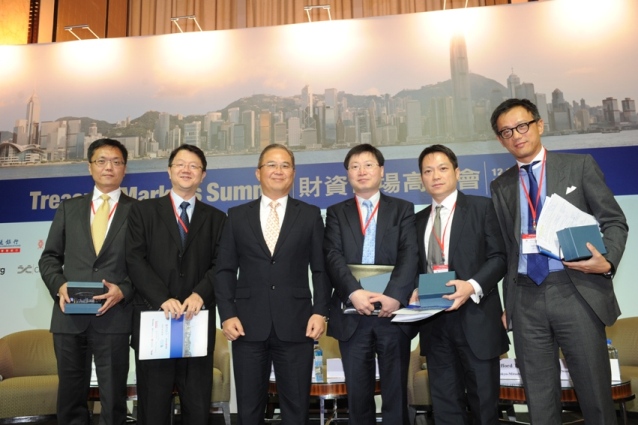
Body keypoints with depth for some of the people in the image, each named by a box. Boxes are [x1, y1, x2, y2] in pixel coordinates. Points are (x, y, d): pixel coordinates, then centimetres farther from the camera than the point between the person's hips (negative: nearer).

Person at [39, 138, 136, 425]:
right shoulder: (68, 208, 13)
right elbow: (49, 257, 12)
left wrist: (124, 290, -15)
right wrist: (59, 285, -6)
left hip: (114, 317, -3)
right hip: (69, 316, 3)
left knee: (113, 396, 7)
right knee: (71, 395, 13)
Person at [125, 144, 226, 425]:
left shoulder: (215, 218, 13)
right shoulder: (143, 211, 9)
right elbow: (135, 260, -3)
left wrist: (200, 294, -16)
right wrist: (163, 298, -16)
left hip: (198, 320, 1)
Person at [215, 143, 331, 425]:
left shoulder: (310, 215, 8)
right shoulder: (237, 216, 9)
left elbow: (320, 268, 5)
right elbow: (225, 270, 6)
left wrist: (320, 311, -6)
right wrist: (227, 314, -4)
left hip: (295, 323, 0)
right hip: (248, 323, 1)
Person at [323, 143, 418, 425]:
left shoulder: (403, 209, 9)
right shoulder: (337, 213, 11)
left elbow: (410, 255, -4)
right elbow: (333, 256, -3)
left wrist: (394, 295, -20)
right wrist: (354, 291, -20)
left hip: (393, 312, 0)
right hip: (352, 314, 1)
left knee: (395, 392, 6)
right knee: (358, 393, 8)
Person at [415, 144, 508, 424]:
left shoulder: (482, 207, 1)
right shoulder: (419, 219, 16)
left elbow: (499, 256, -6)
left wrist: (473, 286, -21)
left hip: (475, 317, -4)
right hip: (434, 321, 4)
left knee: (484, 400, 6)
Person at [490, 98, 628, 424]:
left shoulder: (579, 166, 5)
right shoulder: (501, 187, 13)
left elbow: (614, 221, 4)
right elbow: (506, 248, 13)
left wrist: (607, 261, -15)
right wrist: (508, 303, 10)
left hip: (577, 291, -2)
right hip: (526, 299, 3)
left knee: (595, 395, 3)